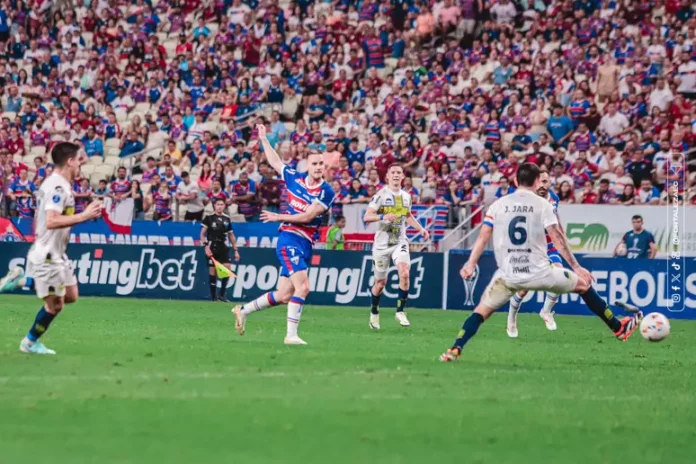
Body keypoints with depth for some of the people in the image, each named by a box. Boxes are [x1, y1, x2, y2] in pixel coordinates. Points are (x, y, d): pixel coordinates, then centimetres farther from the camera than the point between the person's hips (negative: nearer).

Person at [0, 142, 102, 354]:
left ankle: (20, 280, 15)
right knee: (55, 304, 0)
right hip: (47, 255, -10)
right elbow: (51, 221, -30)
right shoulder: (58, 187, -21)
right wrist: (84, 216, -29)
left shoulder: (56, 184, 12)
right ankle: (30, 343, 18)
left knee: (71, 295, 13)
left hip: (55, 253, 10)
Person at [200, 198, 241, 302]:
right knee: (213, 272, -3)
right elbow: (202, 234, -1)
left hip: (223, 247, 3)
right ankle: (213, 297, 4)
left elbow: (231, 235, 18)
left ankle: (222, 295, -1)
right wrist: (206, 246, -13)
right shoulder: (209, 218, 0)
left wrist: (236, 250, 14)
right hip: (212, 248, -3)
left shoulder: (227, 219, 11)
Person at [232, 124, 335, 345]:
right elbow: (275, 162, 19)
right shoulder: (294, 178, 0)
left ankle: (243, 310, 29)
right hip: (289, 239, -3)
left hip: (306, 244, 3)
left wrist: (279, 217, -9)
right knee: (302, 287, -21)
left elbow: (307, 216, -12)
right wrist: (263, 139, 25)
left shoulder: (327, 192, -4)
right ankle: (291, 334, -18)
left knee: (284, 295, 9)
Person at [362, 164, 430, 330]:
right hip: (382, 244, -3)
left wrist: (421, 229, 14)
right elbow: (367, 217, -14)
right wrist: (383, 217, -30)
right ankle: (374, 313, 30)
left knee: (404, 273, -22)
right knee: (380, 282, 5)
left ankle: (400, 311, -11)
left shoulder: (406, 197, 9)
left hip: (400, 242, 3)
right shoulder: (381, 195, -7)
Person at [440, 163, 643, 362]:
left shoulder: (498, 205, 6)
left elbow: (483, 237, 0)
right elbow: (558, 239, -4)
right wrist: (577, 267, 0)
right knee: (583, 285, 18)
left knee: (482, 310, 9)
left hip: (507, 275, 1)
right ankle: (618, 327, 27)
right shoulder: (542, 204, 0)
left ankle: (455, 350, -11)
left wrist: (471, 264, 3)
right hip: (539, 273, -1)